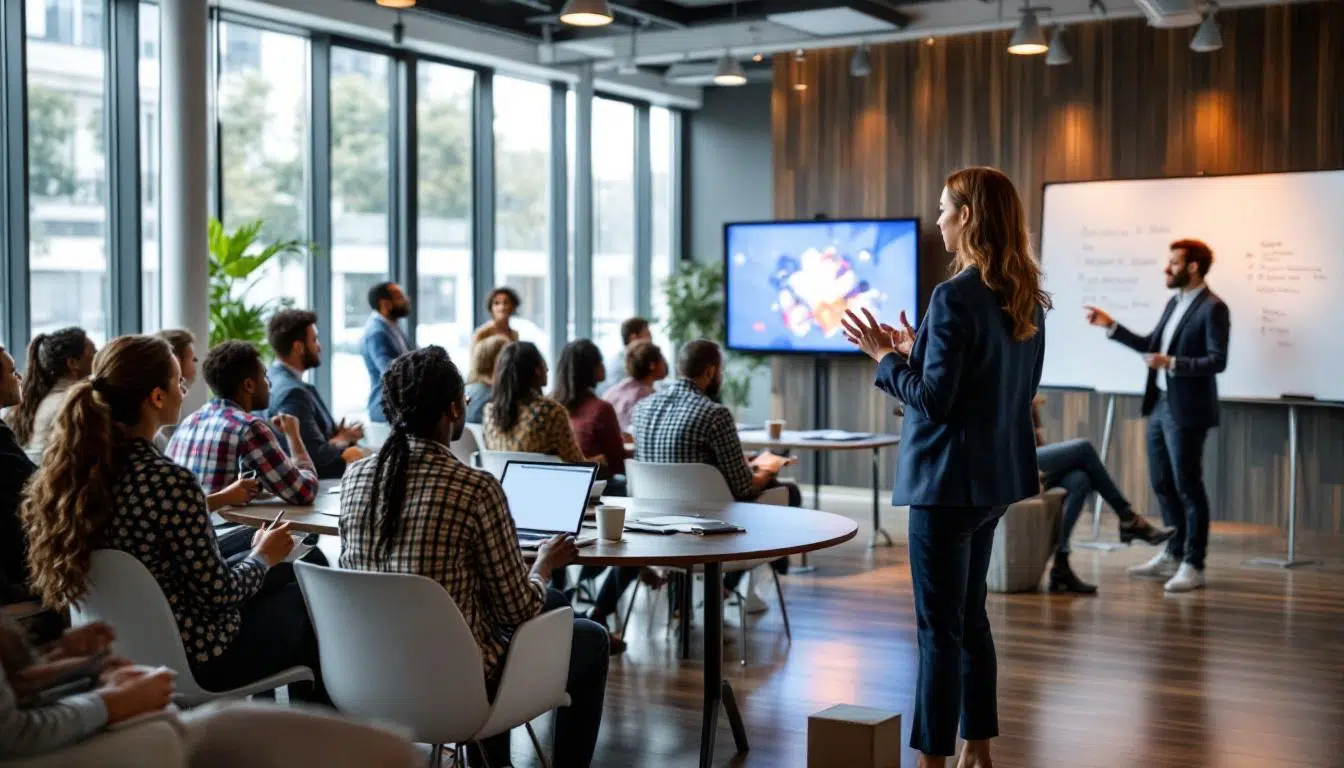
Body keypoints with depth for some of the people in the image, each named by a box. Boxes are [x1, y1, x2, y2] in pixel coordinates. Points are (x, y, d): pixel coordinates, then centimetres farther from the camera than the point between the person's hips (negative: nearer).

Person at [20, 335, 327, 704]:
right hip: (194, 658, -8)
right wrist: (264, 557, -2)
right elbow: (217, 592, -22)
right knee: (306, 601, 18)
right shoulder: (169, 481, -30)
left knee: (284, 578, 26)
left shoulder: (74, 466, -6)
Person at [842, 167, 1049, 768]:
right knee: (969, 616, 18)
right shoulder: (1025, 297, 7)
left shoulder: (955, 297, -20)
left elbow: (933, 400, -21)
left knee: (940, 626, -2)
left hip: (950, 478, -9)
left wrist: (885, 356, -6)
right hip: (997, 475, 9)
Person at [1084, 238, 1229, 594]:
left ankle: (1193, 565, 7)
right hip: (1160, 405, 9)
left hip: (1186, 410, -9)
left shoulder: (1213, 308, -13)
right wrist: (1109, 325, 14)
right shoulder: (1174, 303, 14)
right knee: (1162, 483, 15)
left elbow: (1217, 361, -18)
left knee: (1187, 487, -2)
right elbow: (1151, 346, 19)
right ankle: (1173, 554, 28)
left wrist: (1172, 363, -27)